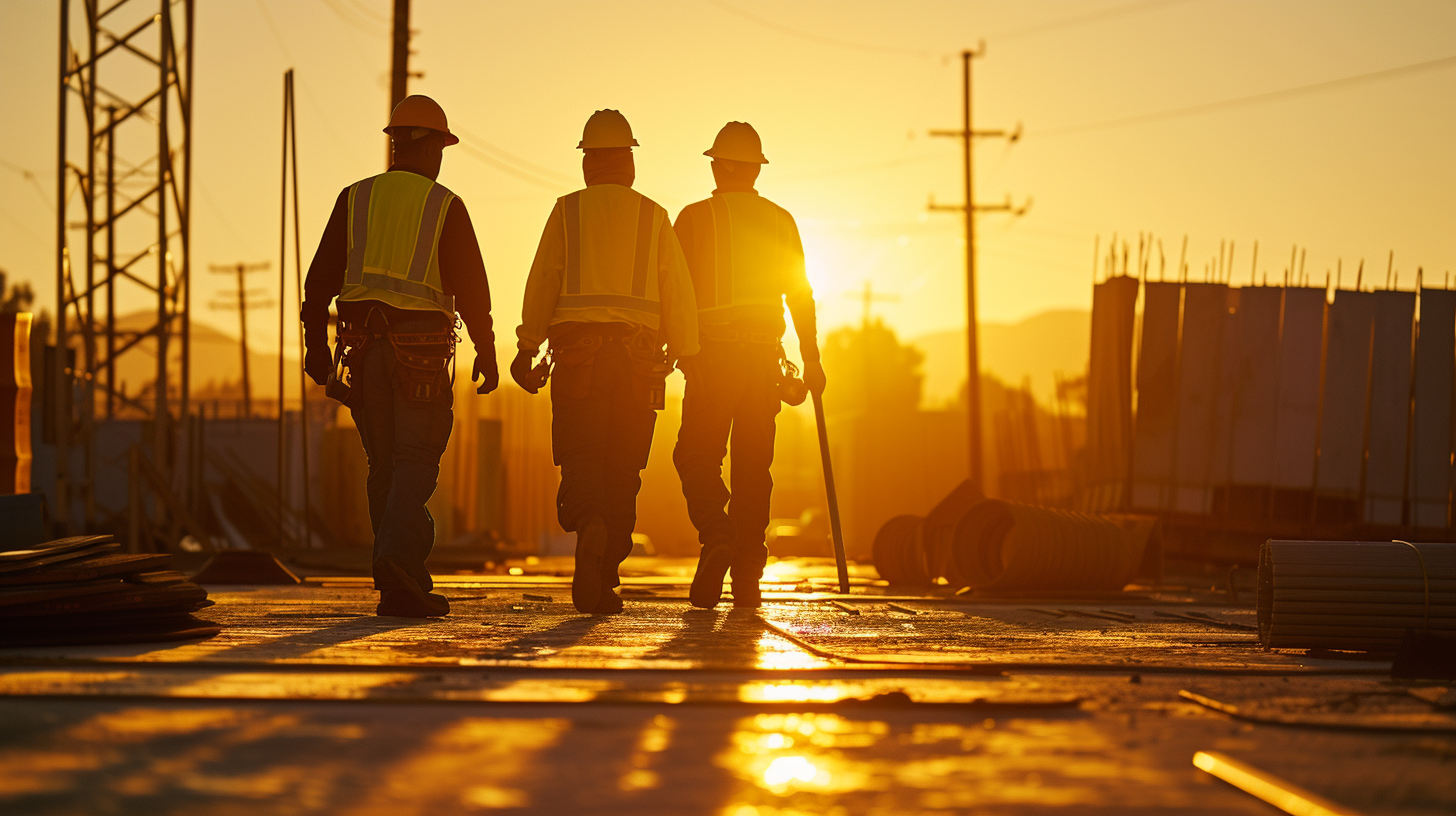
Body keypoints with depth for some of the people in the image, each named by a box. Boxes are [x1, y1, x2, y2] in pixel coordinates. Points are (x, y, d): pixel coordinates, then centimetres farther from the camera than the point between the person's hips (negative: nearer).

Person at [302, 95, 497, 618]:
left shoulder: (354, 199, 9)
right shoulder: (445, 206, 0)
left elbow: (320, 277, 6)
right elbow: (470, 285, -3)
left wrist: (315, 342, 11)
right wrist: (485, 352, 5)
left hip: (364, 343, 4)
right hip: (421, 348, -3)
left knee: (384, 463, 10)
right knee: (416, 460, -2)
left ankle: (401, 586, 10)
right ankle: (397, 555, -25)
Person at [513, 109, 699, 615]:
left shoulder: (567, 211, 6)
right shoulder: (653, 218, 9)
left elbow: (542, 282, 0)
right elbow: (677, 292, 5)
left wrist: (528, 348, 1)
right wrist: (686, 353, 9)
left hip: (578, 350, -1)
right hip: (638, 354, 1)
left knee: (581, 457, -3)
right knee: (623, 468, 7)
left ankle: (590, 525, -37)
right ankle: (603, 581, 5)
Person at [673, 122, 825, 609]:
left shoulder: (693, 218, 1)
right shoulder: (779, 221, 9)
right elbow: (800, 294, 7)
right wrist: (811, 359, 10)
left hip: (711, 353, -3)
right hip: (764, 355, 3)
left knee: (697, 458, 5)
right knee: (753, 465, 6)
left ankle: (716, 536, -21)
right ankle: (747, 578, 2)